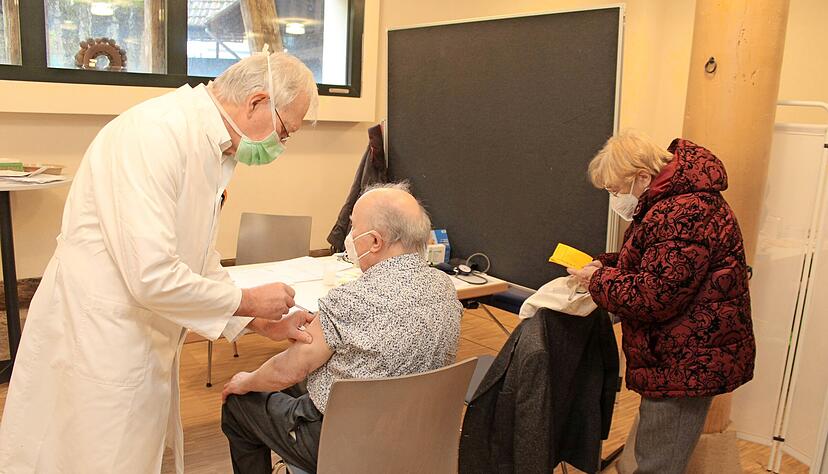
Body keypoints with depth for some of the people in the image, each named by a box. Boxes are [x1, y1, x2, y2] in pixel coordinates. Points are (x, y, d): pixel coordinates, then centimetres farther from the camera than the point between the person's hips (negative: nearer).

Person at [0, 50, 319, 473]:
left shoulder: (211, 148, 8)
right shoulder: (157, 133, -23)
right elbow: (151, 276, -29)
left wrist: (264, 324, 7)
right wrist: (249, 301, -15)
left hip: (145, 343, 9)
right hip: (95, 345, -9)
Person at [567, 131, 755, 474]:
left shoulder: (683, 215, -26)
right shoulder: (675, 200, 9)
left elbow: (652, 298, -27)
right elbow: (658, 265, 19)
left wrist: (599, 279, -12)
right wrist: (606, 265, 3)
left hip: (688, 364, -11)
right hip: (683, 358, 11)